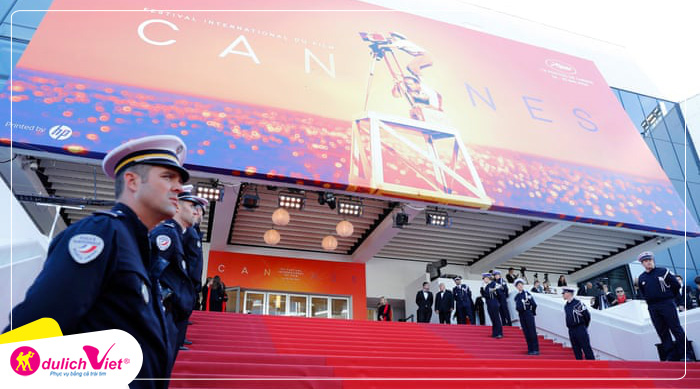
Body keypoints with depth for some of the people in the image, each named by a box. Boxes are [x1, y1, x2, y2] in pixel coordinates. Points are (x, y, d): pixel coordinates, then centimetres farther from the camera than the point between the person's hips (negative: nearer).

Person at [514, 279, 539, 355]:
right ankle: (530, 349, 12)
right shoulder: (517, 296, 11)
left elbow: (534, 305, -8)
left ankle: (536, 350, 0)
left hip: (528, 314, -6)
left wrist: (533, 312, 3)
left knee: (532, 332, -4)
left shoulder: (527, 294, -7)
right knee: (526, 333, 7)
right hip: (521, 315, 6)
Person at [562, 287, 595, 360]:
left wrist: (584, 326, 5)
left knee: (586, 349, -4)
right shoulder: (566, 306, 10)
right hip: (571, 331, 7)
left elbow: (587, 315, -5)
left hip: (580, 330, -7)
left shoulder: (578, 303, -12)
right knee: (576, 351, 9)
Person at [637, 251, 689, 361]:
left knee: (676, 328, -2)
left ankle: (684, 351, 7)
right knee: (662, 332, 6)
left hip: (667, 304, -4)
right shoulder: (641, 278, 9)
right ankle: (670, 354, 12)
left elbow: (677, 285, 3)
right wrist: (650, 300, 14)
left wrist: (670, 296, 8)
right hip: (652, 308, 4)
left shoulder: (663, 271, -2)